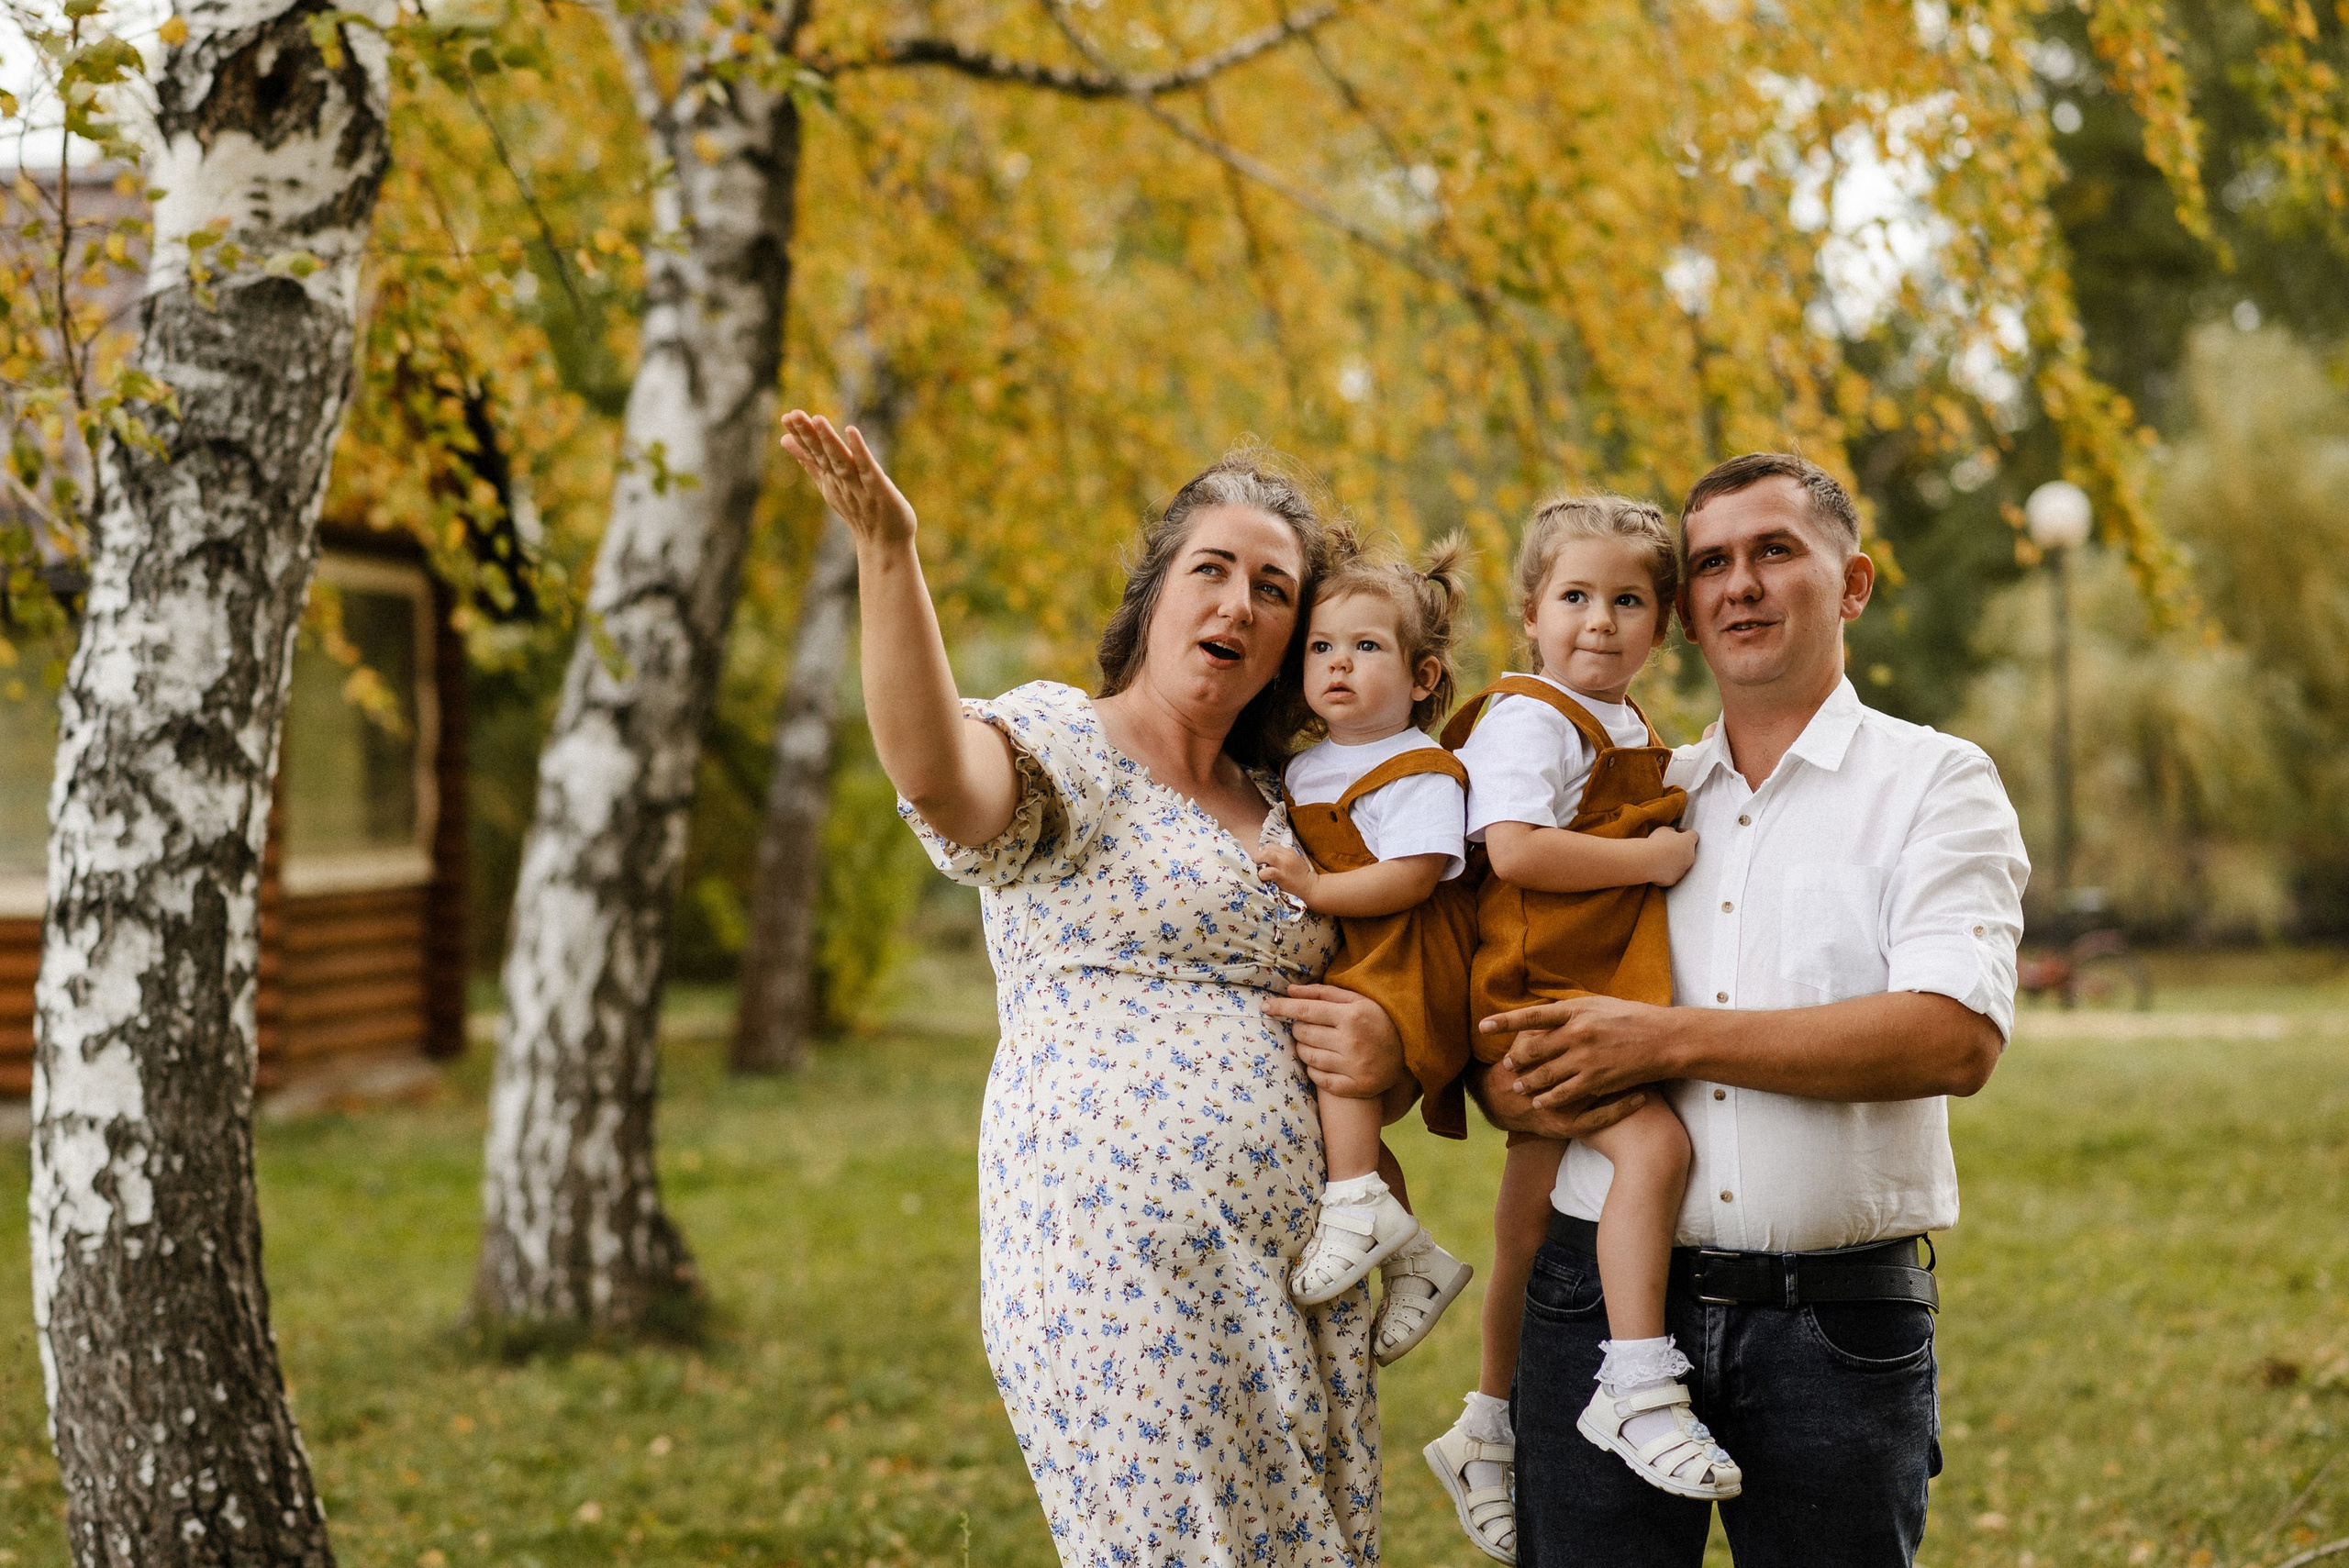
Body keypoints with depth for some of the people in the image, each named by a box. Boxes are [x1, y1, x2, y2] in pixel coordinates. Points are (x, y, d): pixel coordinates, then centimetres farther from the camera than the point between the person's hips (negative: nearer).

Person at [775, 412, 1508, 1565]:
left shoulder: (1287, 816, 18)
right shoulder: (1062, 742, -2)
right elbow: (934, 768, -26)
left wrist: (1388, 1053, 2)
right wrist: (886, 553, -40)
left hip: (1296, 1274, 7)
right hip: (1114, 1262, -7)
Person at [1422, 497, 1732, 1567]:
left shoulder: (1635, 734, 18)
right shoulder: (1529, 721, -10)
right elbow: (1516, 847, -24)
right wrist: (1654, 856, -17)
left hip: (1601, 1001, 9)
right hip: (1533, 997, -9)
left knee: (1530, 1229, 15)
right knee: (1652, 1140, -28)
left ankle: (1485, 1436, 27)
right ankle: (1637, 1391, -25)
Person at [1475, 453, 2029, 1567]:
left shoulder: (1935, 784, 2)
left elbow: (1956, 1038, -14)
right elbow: (1497, 1013, 18)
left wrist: (1668, 1042, -16)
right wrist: (1511, 1083, -7)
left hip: (1837, 1321, -3)